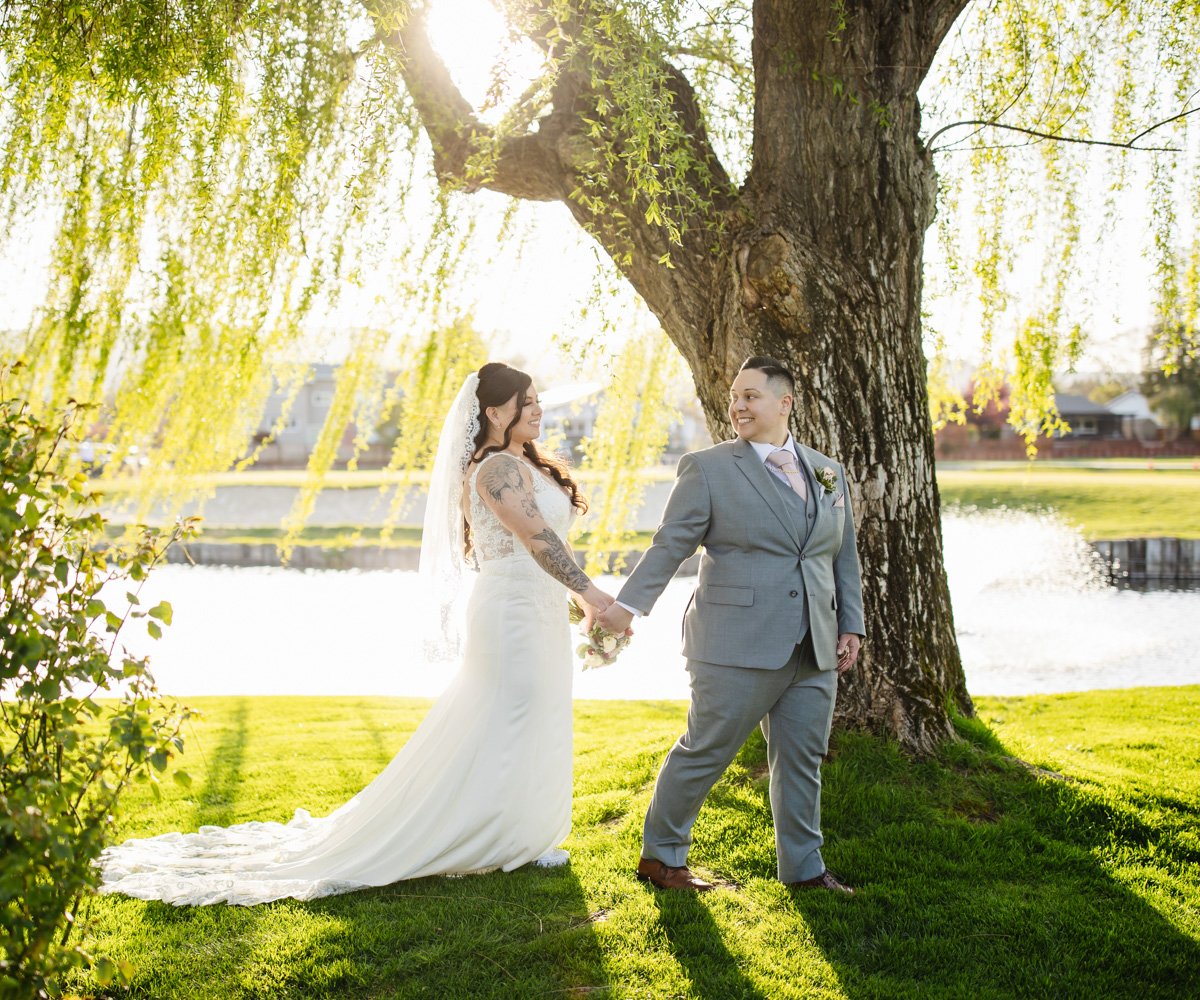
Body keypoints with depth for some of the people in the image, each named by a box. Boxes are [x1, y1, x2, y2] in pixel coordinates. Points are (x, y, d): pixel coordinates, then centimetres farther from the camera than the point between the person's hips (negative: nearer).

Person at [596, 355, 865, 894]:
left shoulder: (828, 471, 13)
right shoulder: (708, 469, -2)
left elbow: (844, 556, 18)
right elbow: (670, 545, -8)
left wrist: (851, 625, 12)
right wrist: (629, 603, -20)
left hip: (814, 650, 5)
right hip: (738, 646, -5)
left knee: (802, 760, 11)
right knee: (704, 752, 1)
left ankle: (803, 868, 25)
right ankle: (659, 855, 17)